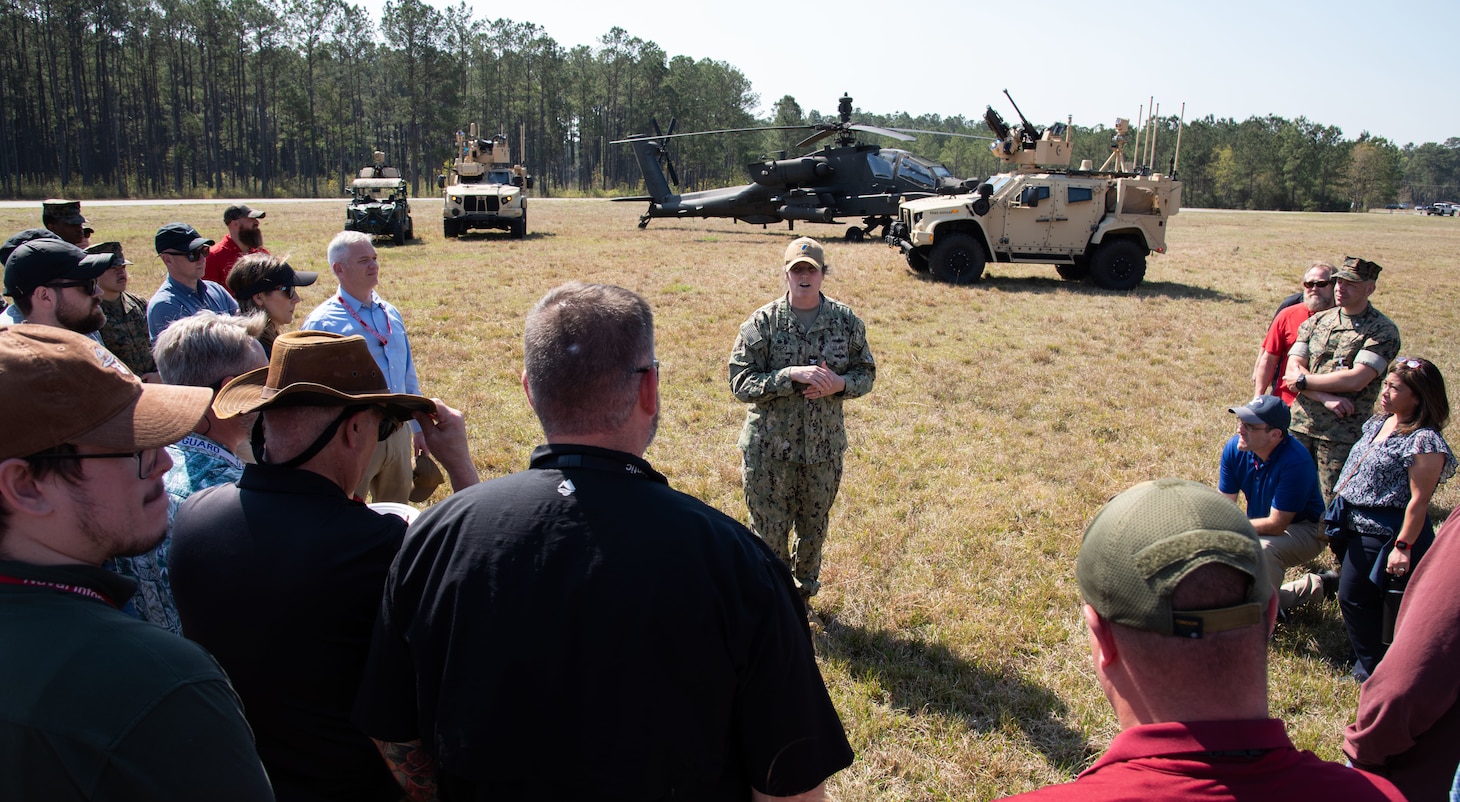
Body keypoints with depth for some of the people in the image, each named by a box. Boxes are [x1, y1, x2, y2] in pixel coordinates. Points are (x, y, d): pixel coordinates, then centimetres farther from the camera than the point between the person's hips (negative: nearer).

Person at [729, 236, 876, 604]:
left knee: (814, 530, 20)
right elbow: (740, 382, -13)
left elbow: (866, 374, 7)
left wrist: (839, 383, -15)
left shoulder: (846, 321, 0)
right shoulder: (762, 322, -9)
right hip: (769, 450, -3)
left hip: (825, 449, 3)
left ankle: (803, 595, 44)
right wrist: (792, 375, -26)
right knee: (769, 535, 7)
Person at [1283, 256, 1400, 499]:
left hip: (1343, 434, -4)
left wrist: (1303, 380, -8)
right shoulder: (1316, 321, 10)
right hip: (1300, 425, 4)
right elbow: (1293, 370, 1)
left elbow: (1356, 379, -18)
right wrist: (1326, 397, -15)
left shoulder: (1383, 330, -5)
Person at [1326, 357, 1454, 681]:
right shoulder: (1379, 423, 7)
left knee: (1354, 595, -2)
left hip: (1384, 533, -9)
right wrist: (1340, 517, 20)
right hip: (1356, 524, 9)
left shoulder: (1424, 442, -20)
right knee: (1351, 591, 16)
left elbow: (1419, 500, -21)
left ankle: (1371, 671, 15)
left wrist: (1403, 547, -21)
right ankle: (1369, 657, 32)